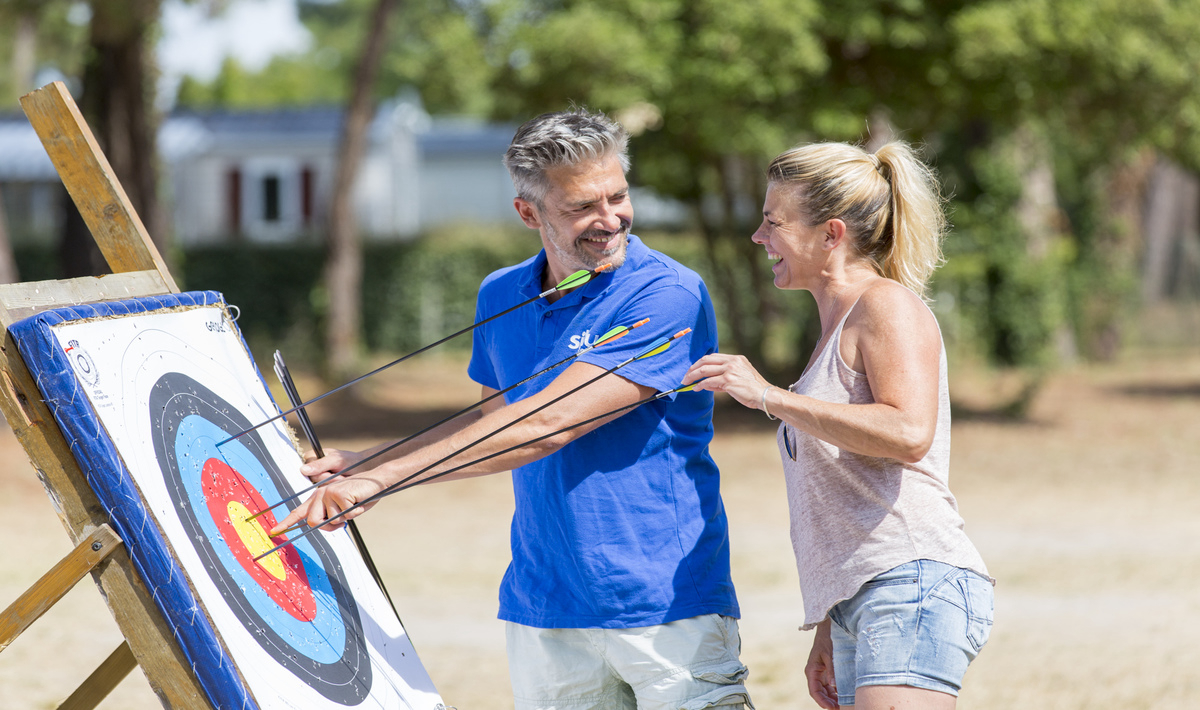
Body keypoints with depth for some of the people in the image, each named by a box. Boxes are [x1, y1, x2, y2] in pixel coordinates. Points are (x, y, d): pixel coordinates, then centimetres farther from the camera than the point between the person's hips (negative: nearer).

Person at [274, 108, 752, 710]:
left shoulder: (668, 295, -14)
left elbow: (546, 425, -20)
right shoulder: (501, 296, 9)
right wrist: (361, 460, 15)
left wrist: (382, 477, -17)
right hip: (543, 609, 5)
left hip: (667, 604, -5)